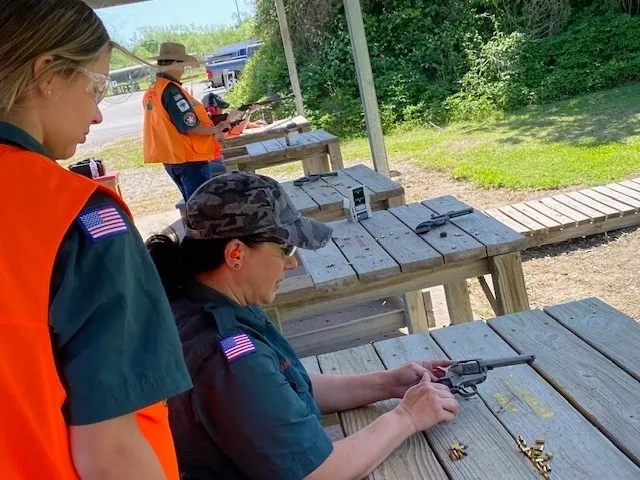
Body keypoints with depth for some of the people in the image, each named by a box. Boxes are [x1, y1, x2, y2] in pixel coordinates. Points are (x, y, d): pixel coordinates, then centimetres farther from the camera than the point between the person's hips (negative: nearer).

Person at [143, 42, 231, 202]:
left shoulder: (151, 91, 11)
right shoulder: (171, 89, -18)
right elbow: (191, 126, -21)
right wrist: (216, 129, -6)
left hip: (172, 158, 10)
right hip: (189, 158, -10)